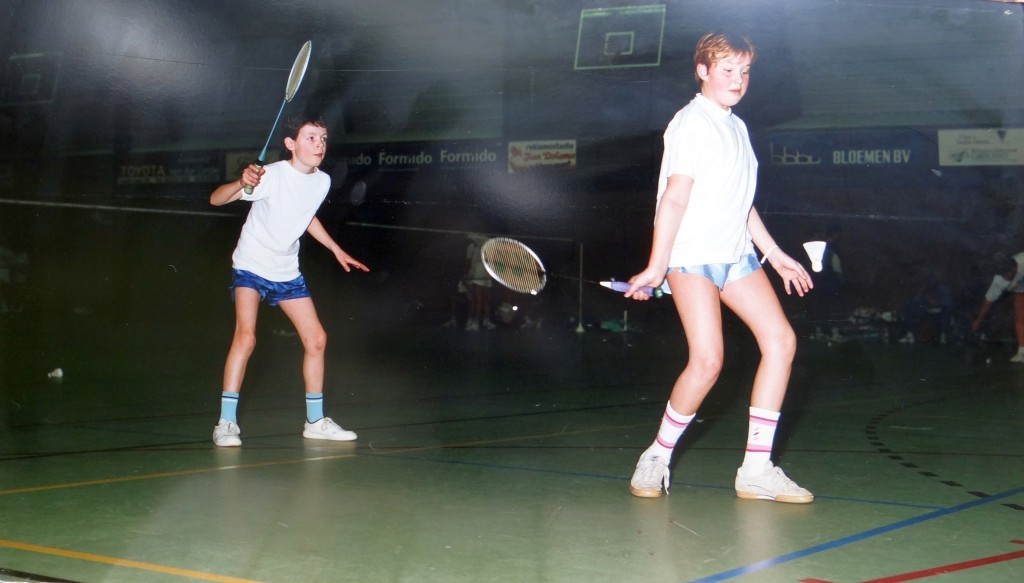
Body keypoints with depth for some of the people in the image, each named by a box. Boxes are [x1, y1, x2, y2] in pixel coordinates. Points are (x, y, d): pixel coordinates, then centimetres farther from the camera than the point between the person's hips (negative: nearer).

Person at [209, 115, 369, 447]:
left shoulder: (322, 182, -2)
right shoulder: (272, 176, -21)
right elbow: (216, 199, -24)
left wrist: (336, 250, 22)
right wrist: (242, 183, -44)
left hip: (287, 273, 6)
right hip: (251, 267, -6)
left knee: (316, 339, 4)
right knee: (246, 337, -22)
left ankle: (315, 421, 18)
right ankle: (226, 422, -14)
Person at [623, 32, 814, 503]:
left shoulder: (737, 127, 17)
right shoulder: (692, 123, -7)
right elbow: (674, 198, -14)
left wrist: (776, 255, 24)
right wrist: (656, 267, -18)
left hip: (736, 255, 9)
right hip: (692, 256, -8)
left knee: (781, 340, -2)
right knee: (707, 361, -19)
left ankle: (756, 470, 1)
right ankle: (656, 458, 2)